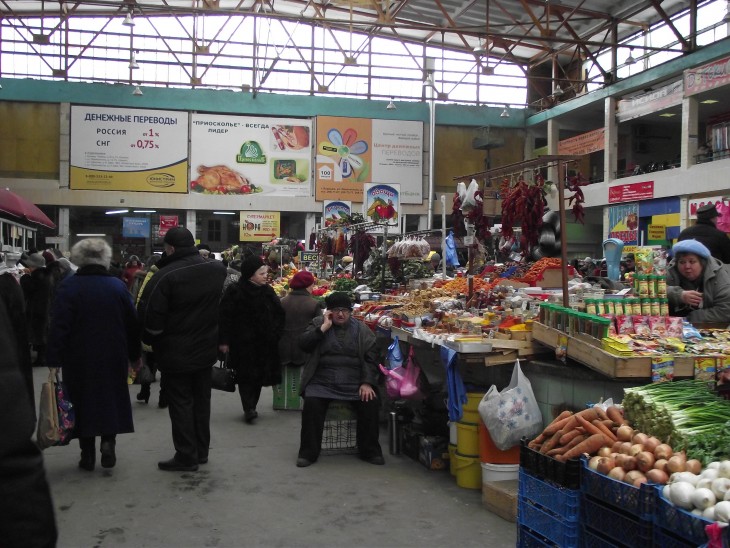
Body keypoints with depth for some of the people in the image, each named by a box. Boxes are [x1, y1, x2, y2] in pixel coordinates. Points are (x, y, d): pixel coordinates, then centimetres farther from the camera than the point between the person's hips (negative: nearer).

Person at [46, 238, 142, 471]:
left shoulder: (68, 287, -9)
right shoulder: (118, 286, -1)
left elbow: (58, 327, -14)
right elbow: (132, 323, 4)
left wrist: (54, 361, -11)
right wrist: (135, 355, 13)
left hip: (79, 360, -2)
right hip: (113, 358, 2)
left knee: (82, 402, 9)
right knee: (111, 398, 14)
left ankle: (87, 453, 12)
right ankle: (108, 440, -3)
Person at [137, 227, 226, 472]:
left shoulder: (164, 276, -22)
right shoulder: (217, 270, -2)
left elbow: (150, 318, -18)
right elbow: (222, 307, 9)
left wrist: (149, 340, -3)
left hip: (175, 353, -6)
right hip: (205, 350, 6)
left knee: (180, 403, 5)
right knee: (201, 400, 17)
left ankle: (186, 456, 11)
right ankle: (201, 451, 27)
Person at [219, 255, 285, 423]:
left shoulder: (267, 291, 6)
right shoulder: (234, 291, -10)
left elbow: (279, 314, 9)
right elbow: (225, 317, -10)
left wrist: (275, 335, 0)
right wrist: (223, 341, -13)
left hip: (264, 344, 5)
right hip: (242, 344, -5)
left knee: (259, 376, 8)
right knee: (246, 376, -6)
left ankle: (250, 409, 18)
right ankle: (249, 408, -4)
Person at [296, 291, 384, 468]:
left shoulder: (361, 329, 12)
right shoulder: (318, 324, 11)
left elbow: (371, 358, 6)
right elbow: (303, 344, -5)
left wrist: (367, 383, -8)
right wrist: (324, 327, -10)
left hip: (354, 383, 1)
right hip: (322, 382, -1)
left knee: (371, 402, -22)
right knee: (312, 403, -28)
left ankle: (370, 451, -4)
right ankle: (308, 452, -13)